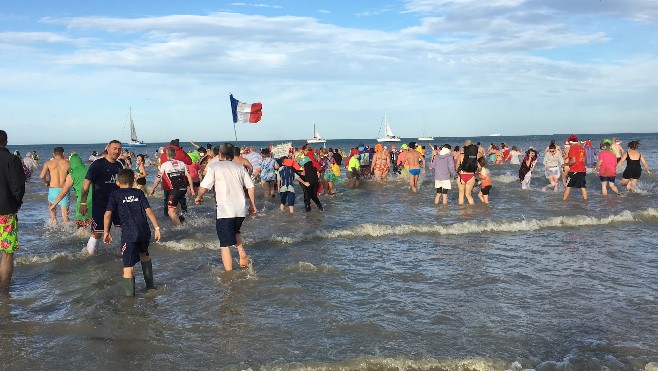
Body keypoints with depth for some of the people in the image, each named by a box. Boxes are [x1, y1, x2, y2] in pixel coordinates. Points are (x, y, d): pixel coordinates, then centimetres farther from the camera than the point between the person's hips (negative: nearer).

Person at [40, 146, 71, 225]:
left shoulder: (48, 163, 1)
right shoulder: (67, 163, 1)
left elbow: (42, 176, -10)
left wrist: (46, 182, 10)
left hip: (53, 189, 0)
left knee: (51, 206, 28)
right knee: (65, 214, 5)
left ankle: (54, 221, 13)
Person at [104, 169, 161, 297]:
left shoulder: (115, 195, 7)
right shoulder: (139, 193, 12)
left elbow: (108, 214, -3)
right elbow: (149, 211, 4)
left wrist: (106, 232, 5)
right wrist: (157, 228, 4)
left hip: (129, 233, -4)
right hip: (144, 231, 4)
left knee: (128, 265, -1)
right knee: (144, 254, 29)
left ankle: (129, 293, -7)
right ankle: (150, 284, 35)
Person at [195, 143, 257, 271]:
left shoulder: (213, 167, 2)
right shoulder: (239, 167, 13)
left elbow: (204, 186, -8)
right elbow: (250, 186, 8)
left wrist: (198, 197, 12)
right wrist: (252, 204, 17)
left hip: (224, 210, -4)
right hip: (241, 209, 5)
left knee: (225, 245, 2)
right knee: (235, 231, 32)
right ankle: (242, 253, 9)